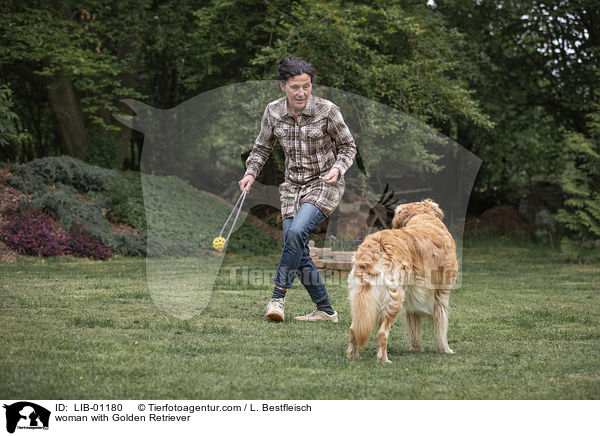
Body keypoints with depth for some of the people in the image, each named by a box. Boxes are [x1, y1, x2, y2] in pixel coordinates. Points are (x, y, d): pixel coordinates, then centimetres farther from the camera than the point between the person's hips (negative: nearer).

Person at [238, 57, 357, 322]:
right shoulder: (273, 112, -2)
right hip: (293, 187, 5)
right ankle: (325, 310, 11)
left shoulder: (326, 110, -12)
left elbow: (348, 146, 0)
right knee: (297, 252, -2)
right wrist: (251, 173, -3)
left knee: (296, 232, -27)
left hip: (324, 184, -5)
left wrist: (338, 168, -18)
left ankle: (278, 296, -19)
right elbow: (262, 147, 13)